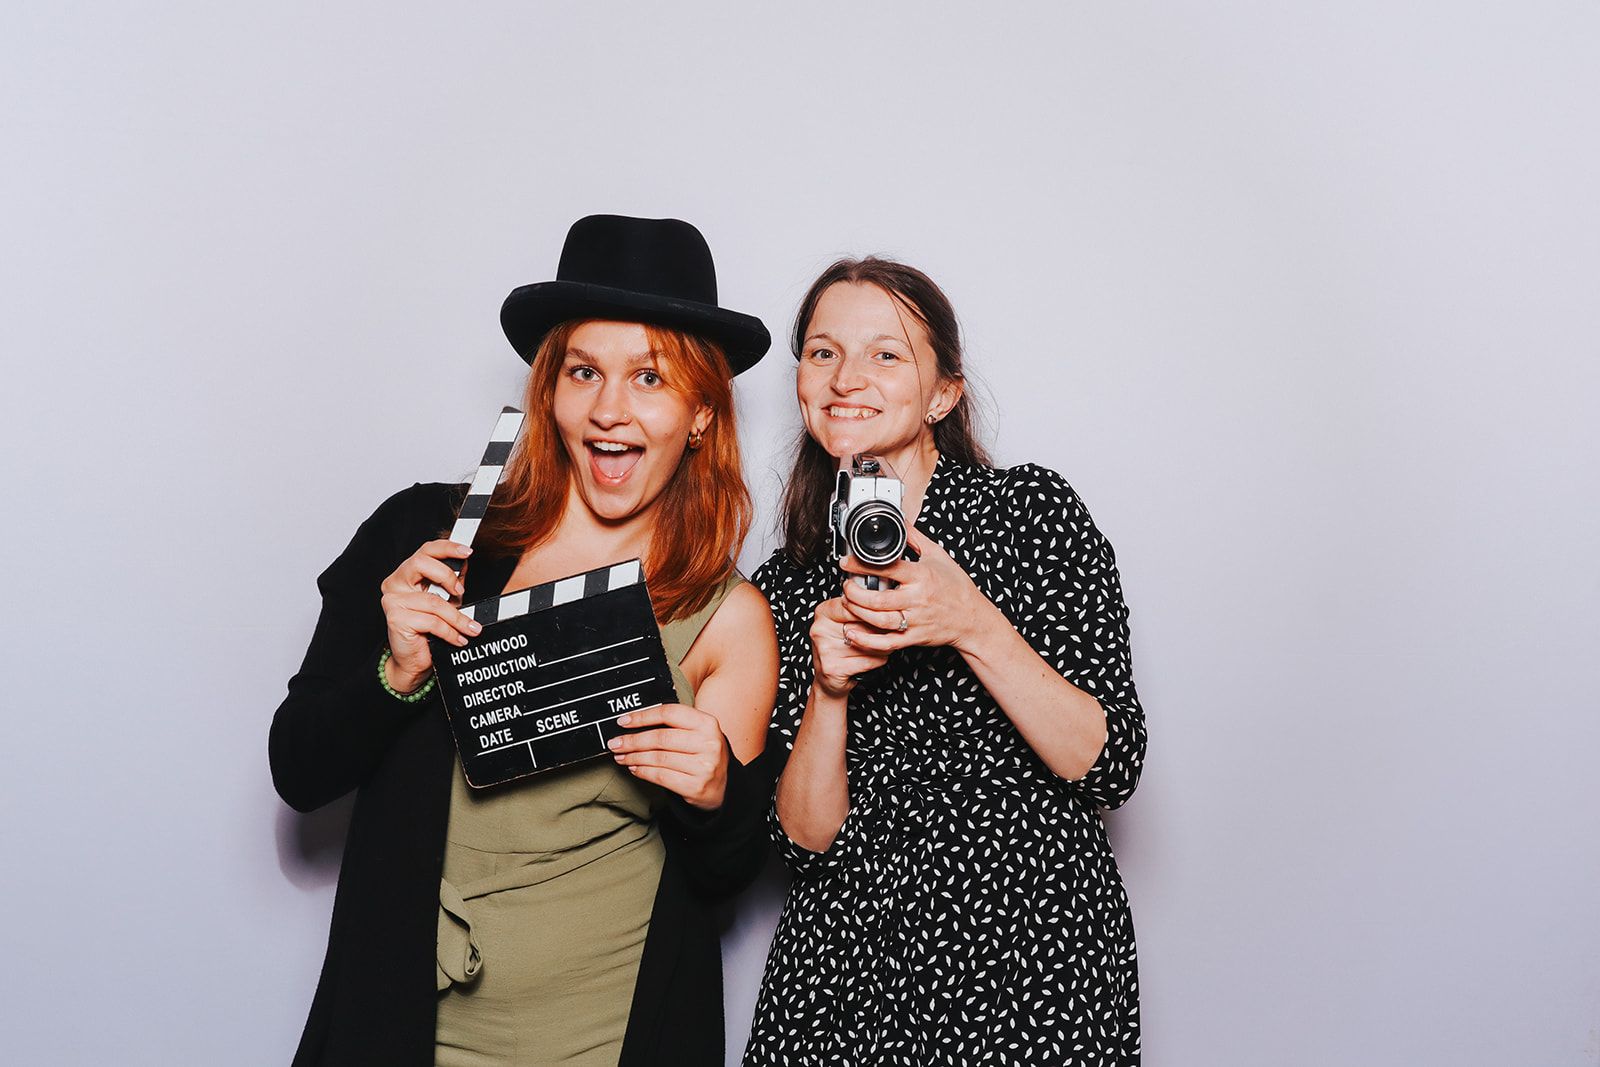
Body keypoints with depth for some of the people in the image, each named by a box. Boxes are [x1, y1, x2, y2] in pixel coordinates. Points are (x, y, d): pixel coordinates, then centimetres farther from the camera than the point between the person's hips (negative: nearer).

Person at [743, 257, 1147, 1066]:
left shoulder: (1033, 511, -6)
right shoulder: (784, 589, 2)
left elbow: (1110, 768, -12)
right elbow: (805, 840, -2)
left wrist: (972, 625, -23)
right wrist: (827, 694, -17)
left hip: (1034, 968, -2)